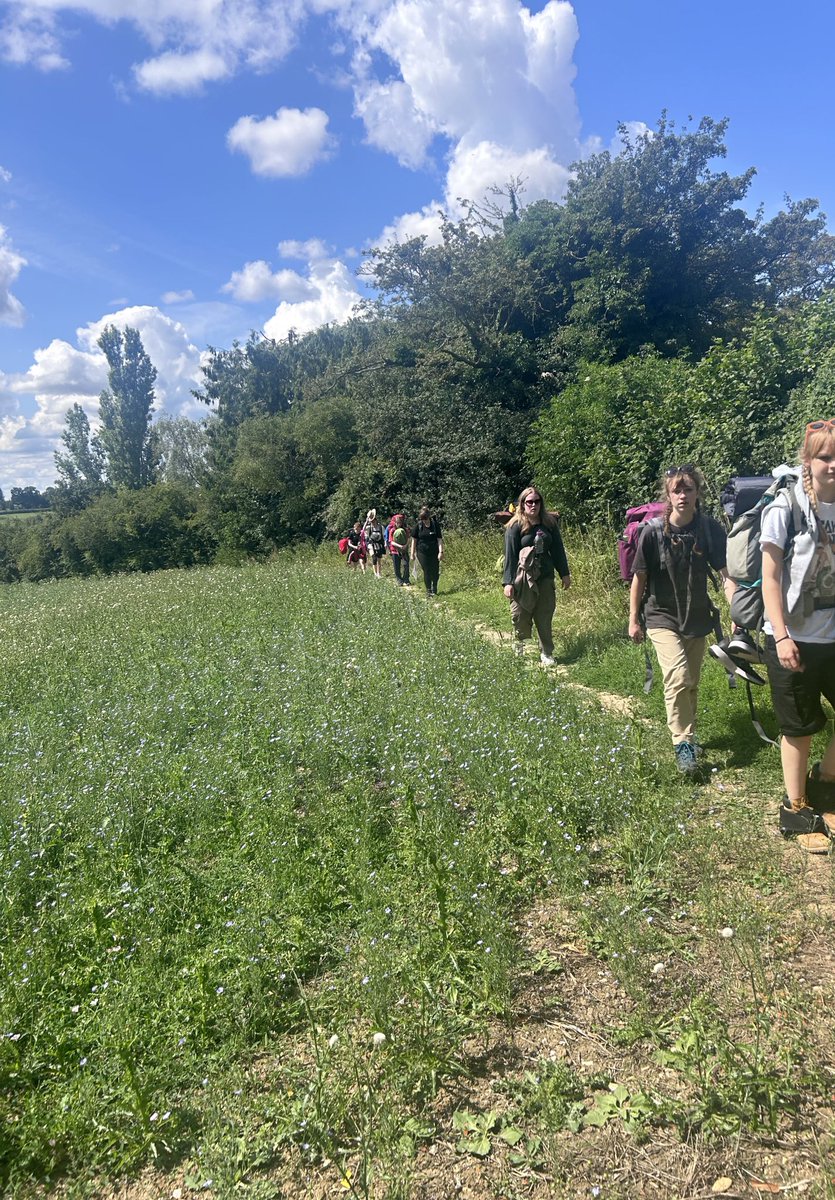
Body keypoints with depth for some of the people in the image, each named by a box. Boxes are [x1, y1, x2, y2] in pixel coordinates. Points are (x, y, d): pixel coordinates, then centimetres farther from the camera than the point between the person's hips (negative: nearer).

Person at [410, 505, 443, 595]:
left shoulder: (435, 524, -5)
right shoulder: (417, 525, -4)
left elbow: (439, 539, -6)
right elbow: (414, 540, 2)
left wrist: (441, 552, -14)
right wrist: (412, 554, 1)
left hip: (434, 552, 0)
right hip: (422, 553, 0)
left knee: (435, 571, 3)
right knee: (426, 572, 0)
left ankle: (434, 589, 25)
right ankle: (429, 590, 14)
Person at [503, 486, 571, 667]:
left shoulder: (550, 522, 6)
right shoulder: (515, 526, -6)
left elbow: (558, 549, 11)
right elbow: (510, 555, -9)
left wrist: (565, 573, 10)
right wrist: (508, 582, -13)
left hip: (545, 577, 3)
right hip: (523, 578, -3)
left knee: (545, 618, 5)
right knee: (521, 617, 2)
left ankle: (546, 653, 13)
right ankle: (518, 651, 21)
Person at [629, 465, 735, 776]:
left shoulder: (710, 529, -9)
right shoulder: (654, 531, -14)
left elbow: (725, 573, -8)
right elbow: (639, 577, -5)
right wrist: (633, 619, -2)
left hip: (697, 618, 3)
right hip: (662, 617, -3)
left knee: (692, 683, 14)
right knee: (678, 678, -20)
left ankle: (687, 732, 35)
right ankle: (684, 743, -6)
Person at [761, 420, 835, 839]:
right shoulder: (786, 509, -9)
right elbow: (770, 577, -9)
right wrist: (781, 636, -16)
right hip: (795, 639, -4)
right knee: (799, 727, 7)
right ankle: (795, 808, 24)